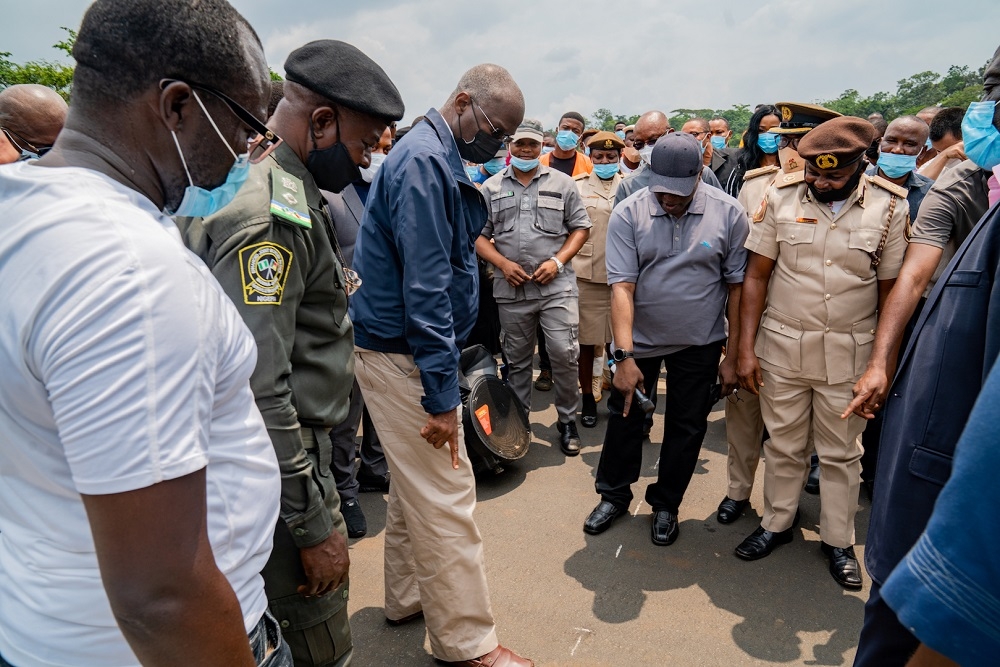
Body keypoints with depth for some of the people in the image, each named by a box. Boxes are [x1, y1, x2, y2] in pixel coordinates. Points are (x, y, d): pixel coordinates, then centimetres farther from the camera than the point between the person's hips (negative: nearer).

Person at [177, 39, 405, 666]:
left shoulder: (290, 191, 11)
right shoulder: (268, 214, -22)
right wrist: (314, 525, -20)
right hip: (280, 468, -10)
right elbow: (257, 391, -27)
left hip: (302, 446, 10)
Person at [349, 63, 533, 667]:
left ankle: (409, 597, 36)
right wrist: (442, 393, -23)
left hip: (402, 349, 10)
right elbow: (426, 288, -24)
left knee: (416, 484, 20)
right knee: (446, 497, -2)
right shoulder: (425, 162, -18)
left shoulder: (438, 157, 15)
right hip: (404, 355, -10)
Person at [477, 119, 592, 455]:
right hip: (511, 289, 2)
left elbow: (581, 228, 6)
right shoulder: (491, 187, 8)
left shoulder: (562, 183, 6)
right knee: (516, 360, 12)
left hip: (557, 286, -1)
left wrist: (558, 260, -8)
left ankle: (568, 420, 13)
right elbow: (479, 235, 8)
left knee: (565, 354, -7)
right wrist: (503, 263, -8)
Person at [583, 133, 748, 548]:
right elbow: (622, 286, -17)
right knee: (624, 417, 12)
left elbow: (737, 287, -5)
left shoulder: (728, 213, -10)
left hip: (698, 343, 1)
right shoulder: (628, 214, -13)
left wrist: (734, 355, -4)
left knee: (687, 427, 12)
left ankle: (666, 504, 33)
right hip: (639, 338, 0)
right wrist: (624, 355, -23)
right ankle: (614, 495, 34)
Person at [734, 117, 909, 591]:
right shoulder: (782, 199, -3)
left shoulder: (891, 207, -4)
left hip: (849, 353, 0)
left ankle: (838, 540, 32)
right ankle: (777, 523, 33)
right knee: (783, 445, 14)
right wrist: (746, 348, -6)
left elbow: (891, 291, 0)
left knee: (841, 451, 13)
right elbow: (756, 276, -2)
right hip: (781, 346, 1)